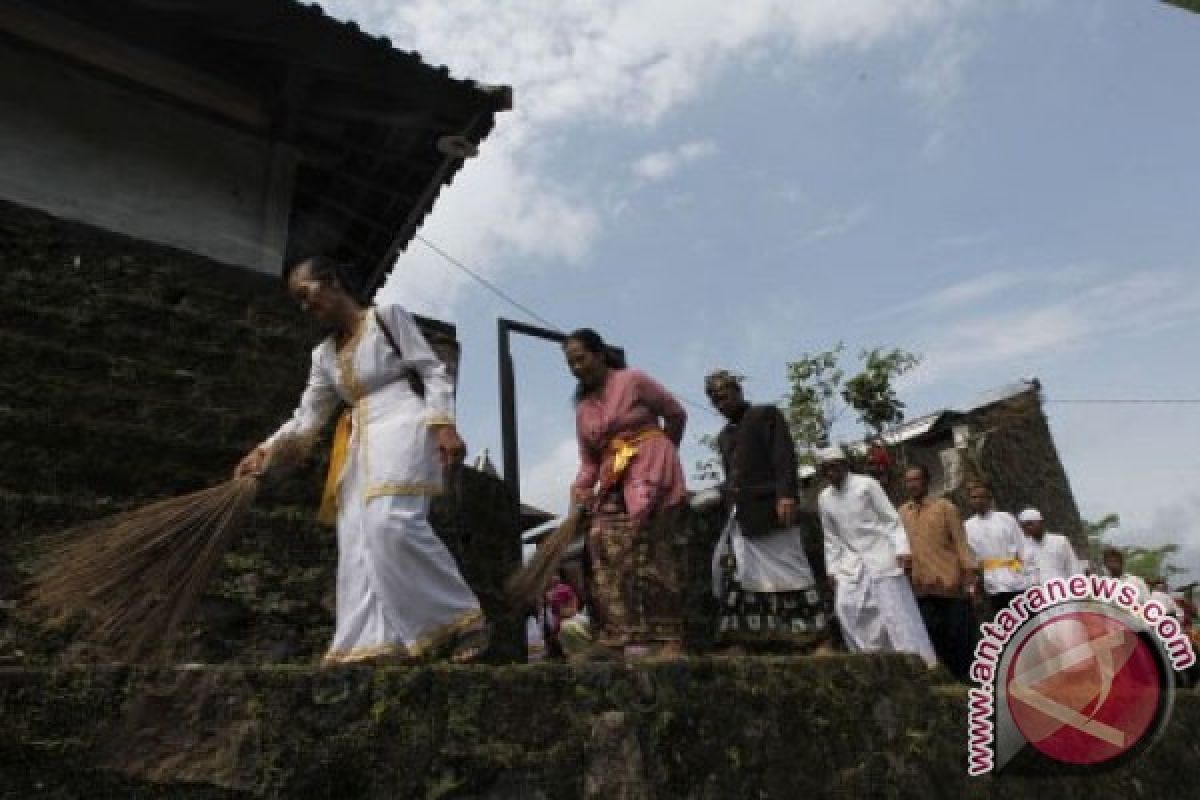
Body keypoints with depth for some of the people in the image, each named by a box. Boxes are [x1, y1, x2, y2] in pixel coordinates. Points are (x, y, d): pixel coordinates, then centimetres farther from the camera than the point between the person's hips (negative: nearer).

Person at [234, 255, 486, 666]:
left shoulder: (387, 315, 4)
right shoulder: (324, 354, 21)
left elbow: (434, 372, -3)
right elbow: (307, 417, 21)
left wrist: (442, 424, -17)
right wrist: (266, 450, 7)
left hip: (402, 428, -7)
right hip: (362, 445, 8)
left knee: (392, 521, -27)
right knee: (357, 536, -8)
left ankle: (462, 618, -21)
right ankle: (373, 641, -12)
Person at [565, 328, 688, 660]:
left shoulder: (633, 380, -2)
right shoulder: (583, 409, 16)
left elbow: (676, 414, 6)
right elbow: (588, 461, 13)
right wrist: (579, 497, -4)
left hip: (651, 471, -6)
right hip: (614, 481, 6)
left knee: (649, 555, -13)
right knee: (605, 554, -7)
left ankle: (665, 640, -8)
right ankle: (618, 639, -4)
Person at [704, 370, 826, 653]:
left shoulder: (767, 414, 5)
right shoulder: (724, 436, 24)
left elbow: (785, 456, -8)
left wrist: (786, 494, -20)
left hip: (769, 509, -6)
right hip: (740, 516, 7)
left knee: (787, 570, -5)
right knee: (738, 574, -3)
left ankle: (814, 635, 2)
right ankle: (744, 639, -2)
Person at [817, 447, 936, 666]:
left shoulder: (867, 484, -7)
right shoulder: (824, 498, 6)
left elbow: (891, 519, -6)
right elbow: (831, 538, 12)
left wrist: (902, 550, -15)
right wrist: (832, 569, 6)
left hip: (882, 556, -4)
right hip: (851, 562, 5)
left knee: (898, 612, -5)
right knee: (846, 608, -7)